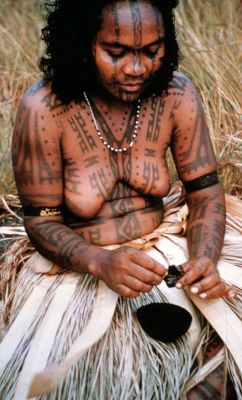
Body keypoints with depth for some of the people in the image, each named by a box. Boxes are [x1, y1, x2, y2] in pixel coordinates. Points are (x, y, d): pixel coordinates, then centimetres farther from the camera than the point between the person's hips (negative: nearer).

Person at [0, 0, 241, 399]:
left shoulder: (177, 95, -10)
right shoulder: (45, 109, -19)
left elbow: (205, 191, -1)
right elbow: (41, 220, -12)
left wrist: (205, 258, -22)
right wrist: (101, 262, -32)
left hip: (163, 257, 4)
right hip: (79, 266, -3)